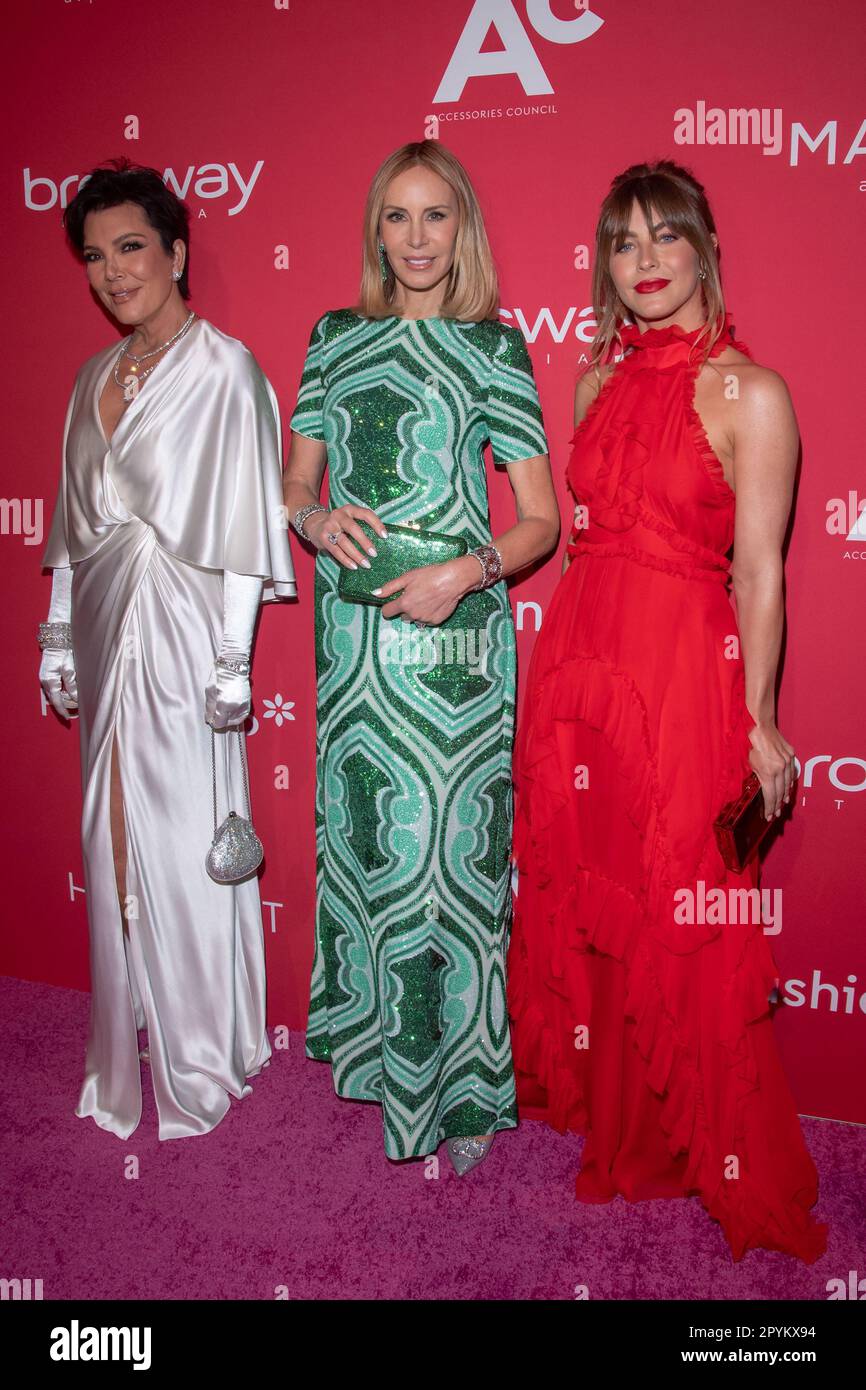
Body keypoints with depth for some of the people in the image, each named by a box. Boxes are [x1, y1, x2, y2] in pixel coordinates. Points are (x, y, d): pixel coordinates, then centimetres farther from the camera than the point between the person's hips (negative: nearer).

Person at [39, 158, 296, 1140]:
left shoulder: (224, 369, -6)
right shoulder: (95, 377, 14)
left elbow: (247, 519, -10)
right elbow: (74, 520, 16)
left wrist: (233, 658, -14)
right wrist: (60, 639, 15)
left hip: (182, 633, -6)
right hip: (108, 629, 7)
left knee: (187, 842, 0)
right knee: (114, 842, 12)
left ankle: (201, 1059, 18)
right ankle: (127, 1048, 29)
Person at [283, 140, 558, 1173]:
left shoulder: (493, 346, 1)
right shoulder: (335, 337, 12)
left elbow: (541, 521, -2)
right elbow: (295, 482, 14)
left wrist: (466, 573, -19)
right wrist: (316, 519, -8)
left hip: (452, 632, -4)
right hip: (351, 631, 4)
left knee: (448, 846, -1)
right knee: (360, 833, 12)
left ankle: (464, 1081, 16)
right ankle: (378, 1038, 32)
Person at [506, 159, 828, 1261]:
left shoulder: (752, 394, -5)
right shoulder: (600, 382, 12)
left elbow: (758, 573, -8)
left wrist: (757, 721, -9)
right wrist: (565, 666, 12)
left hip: (683, 676, -6)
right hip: (576, 670, 6)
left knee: (682, 924, 3)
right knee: (579, 904, 13)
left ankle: (698, 1149, 27)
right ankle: (604, 1118, 35)